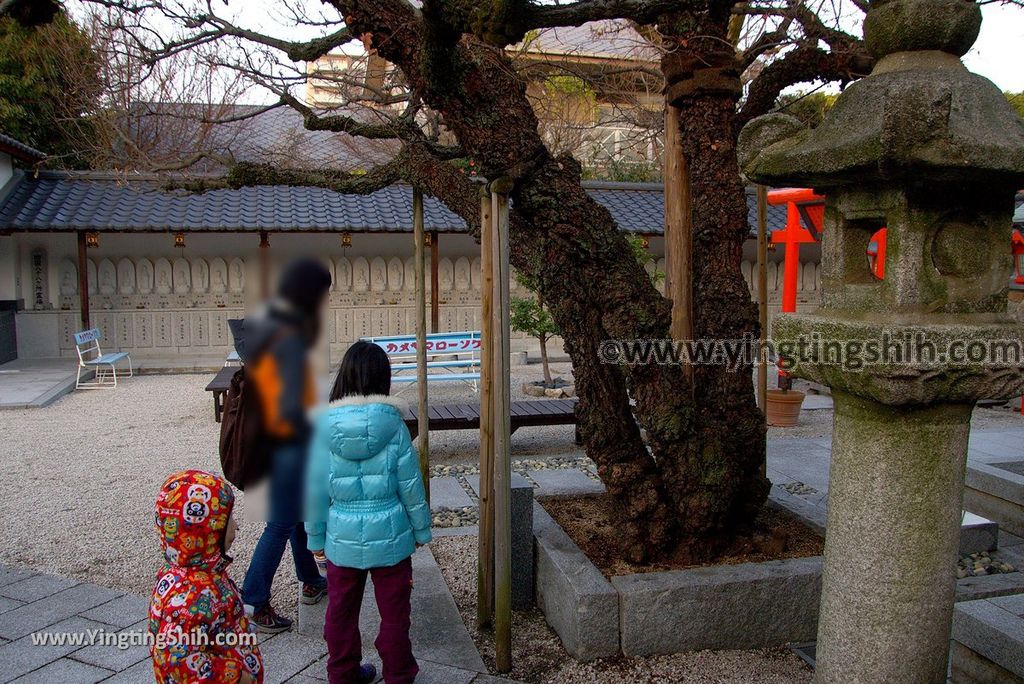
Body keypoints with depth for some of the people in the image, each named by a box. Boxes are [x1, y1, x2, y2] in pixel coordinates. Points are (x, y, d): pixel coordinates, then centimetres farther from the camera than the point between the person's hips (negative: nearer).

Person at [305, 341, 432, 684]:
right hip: (390, 536, -1)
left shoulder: (323, 425, -10)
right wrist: (420, 530, 6)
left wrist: (316, 536, 8)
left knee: (341, 611, 20)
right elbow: (410, 484, -8)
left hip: (343, 539, 1)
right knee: (394, 612, 16)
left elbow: (315, 489, -5)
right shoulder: (392, 423, -13)